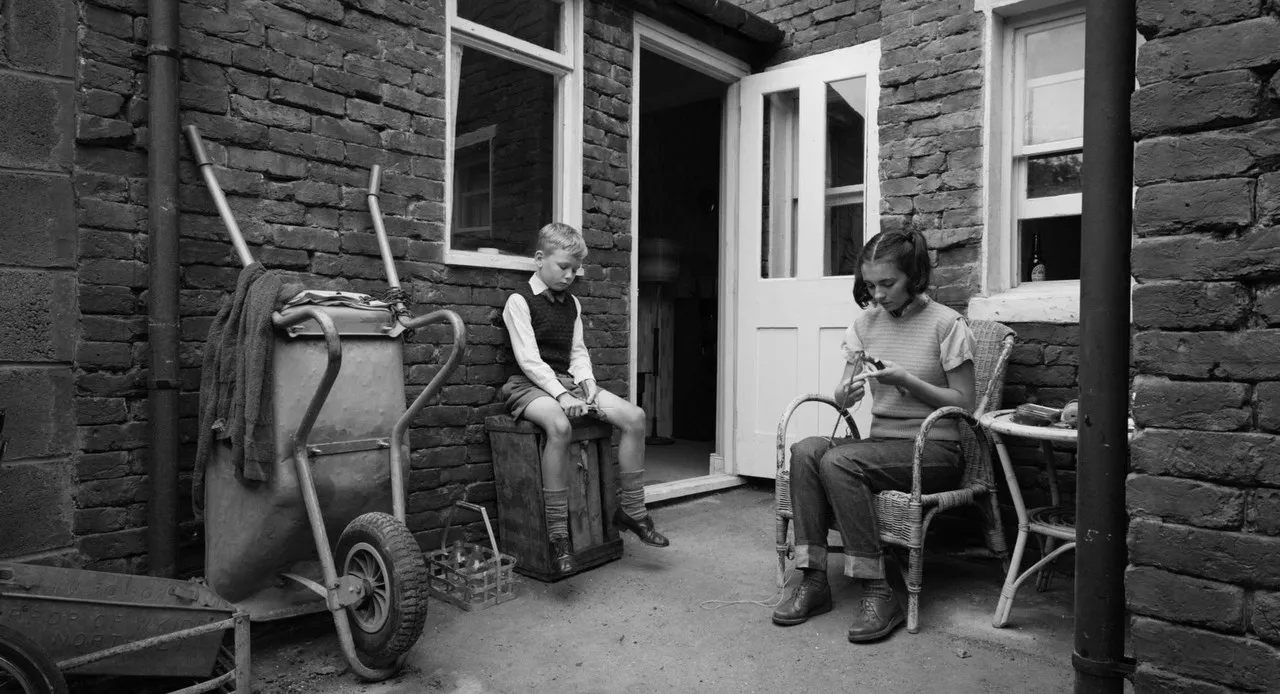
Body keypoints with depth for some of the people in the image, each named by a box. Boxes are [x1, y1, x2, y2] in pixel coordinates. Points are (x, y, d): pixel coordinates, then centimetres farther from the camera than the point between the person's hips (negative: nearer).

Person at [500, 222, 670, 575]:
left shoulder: (572, 303, 16)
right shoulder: (520, 300, -6)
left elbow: (577, 351, 15)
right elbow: (529, 359, -14)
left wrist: (586, 382, -5)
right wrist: (560, 394, -23)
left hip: (568, 381, 7)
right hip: (532, 385, -7)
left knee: (634, 416, -13)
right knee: (559, 425, -40)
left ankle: (631, 510, 0)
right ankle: (557, 534, -32)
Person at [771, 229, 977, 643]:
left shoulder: (946, 324, -5)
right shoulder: (867, 322, 11)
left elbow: (964, 404, -5)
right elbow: (841, 401, 10)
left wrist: (906, 380, -18)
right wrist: (846, 392, -15)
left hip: (934, 449, -5)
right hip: (880, 443, 5)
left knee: (838, 461, -31)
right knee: (805, 450, -24)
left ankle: (879, 592, -23)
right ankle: (813, 581, -21)